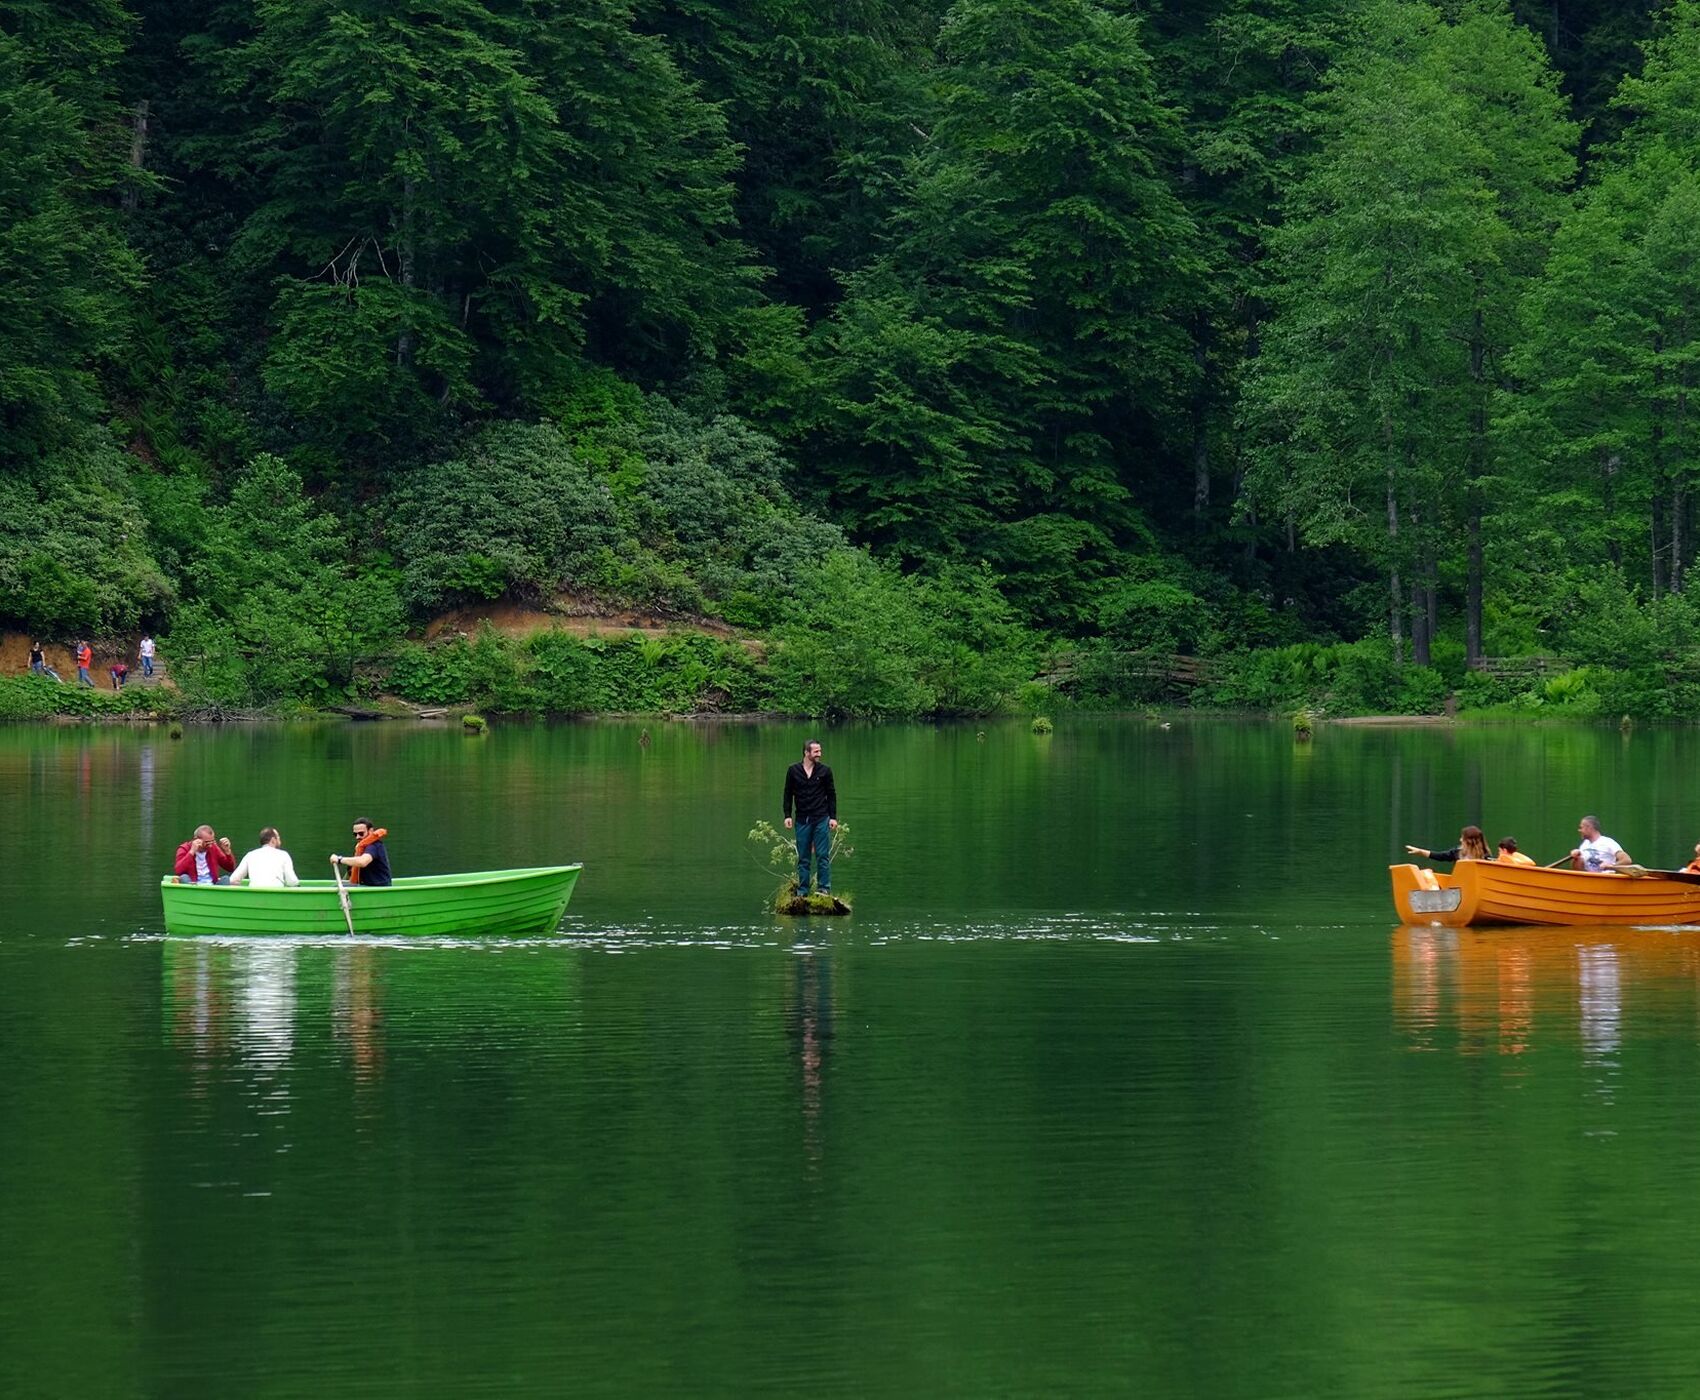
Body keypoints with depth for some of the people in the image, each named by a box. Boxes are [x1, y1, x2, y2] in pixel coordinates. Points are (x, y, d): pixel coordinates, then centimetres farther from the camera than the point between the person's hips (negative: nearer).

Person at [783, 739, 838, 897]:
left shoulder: (824, 771, 3)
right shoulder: (793, 771, 4)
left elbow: (831, 795, 7)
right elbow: (788, 794, 10)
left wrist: (833, 817, 0)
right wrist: (787, 816, 2)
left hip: (821, 819, -1)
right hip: (802, 820, 1)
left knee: (823, 856, -4)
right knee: (802, 858, 4)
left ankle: (824, 888, 2)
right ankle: (802, 890, 8)